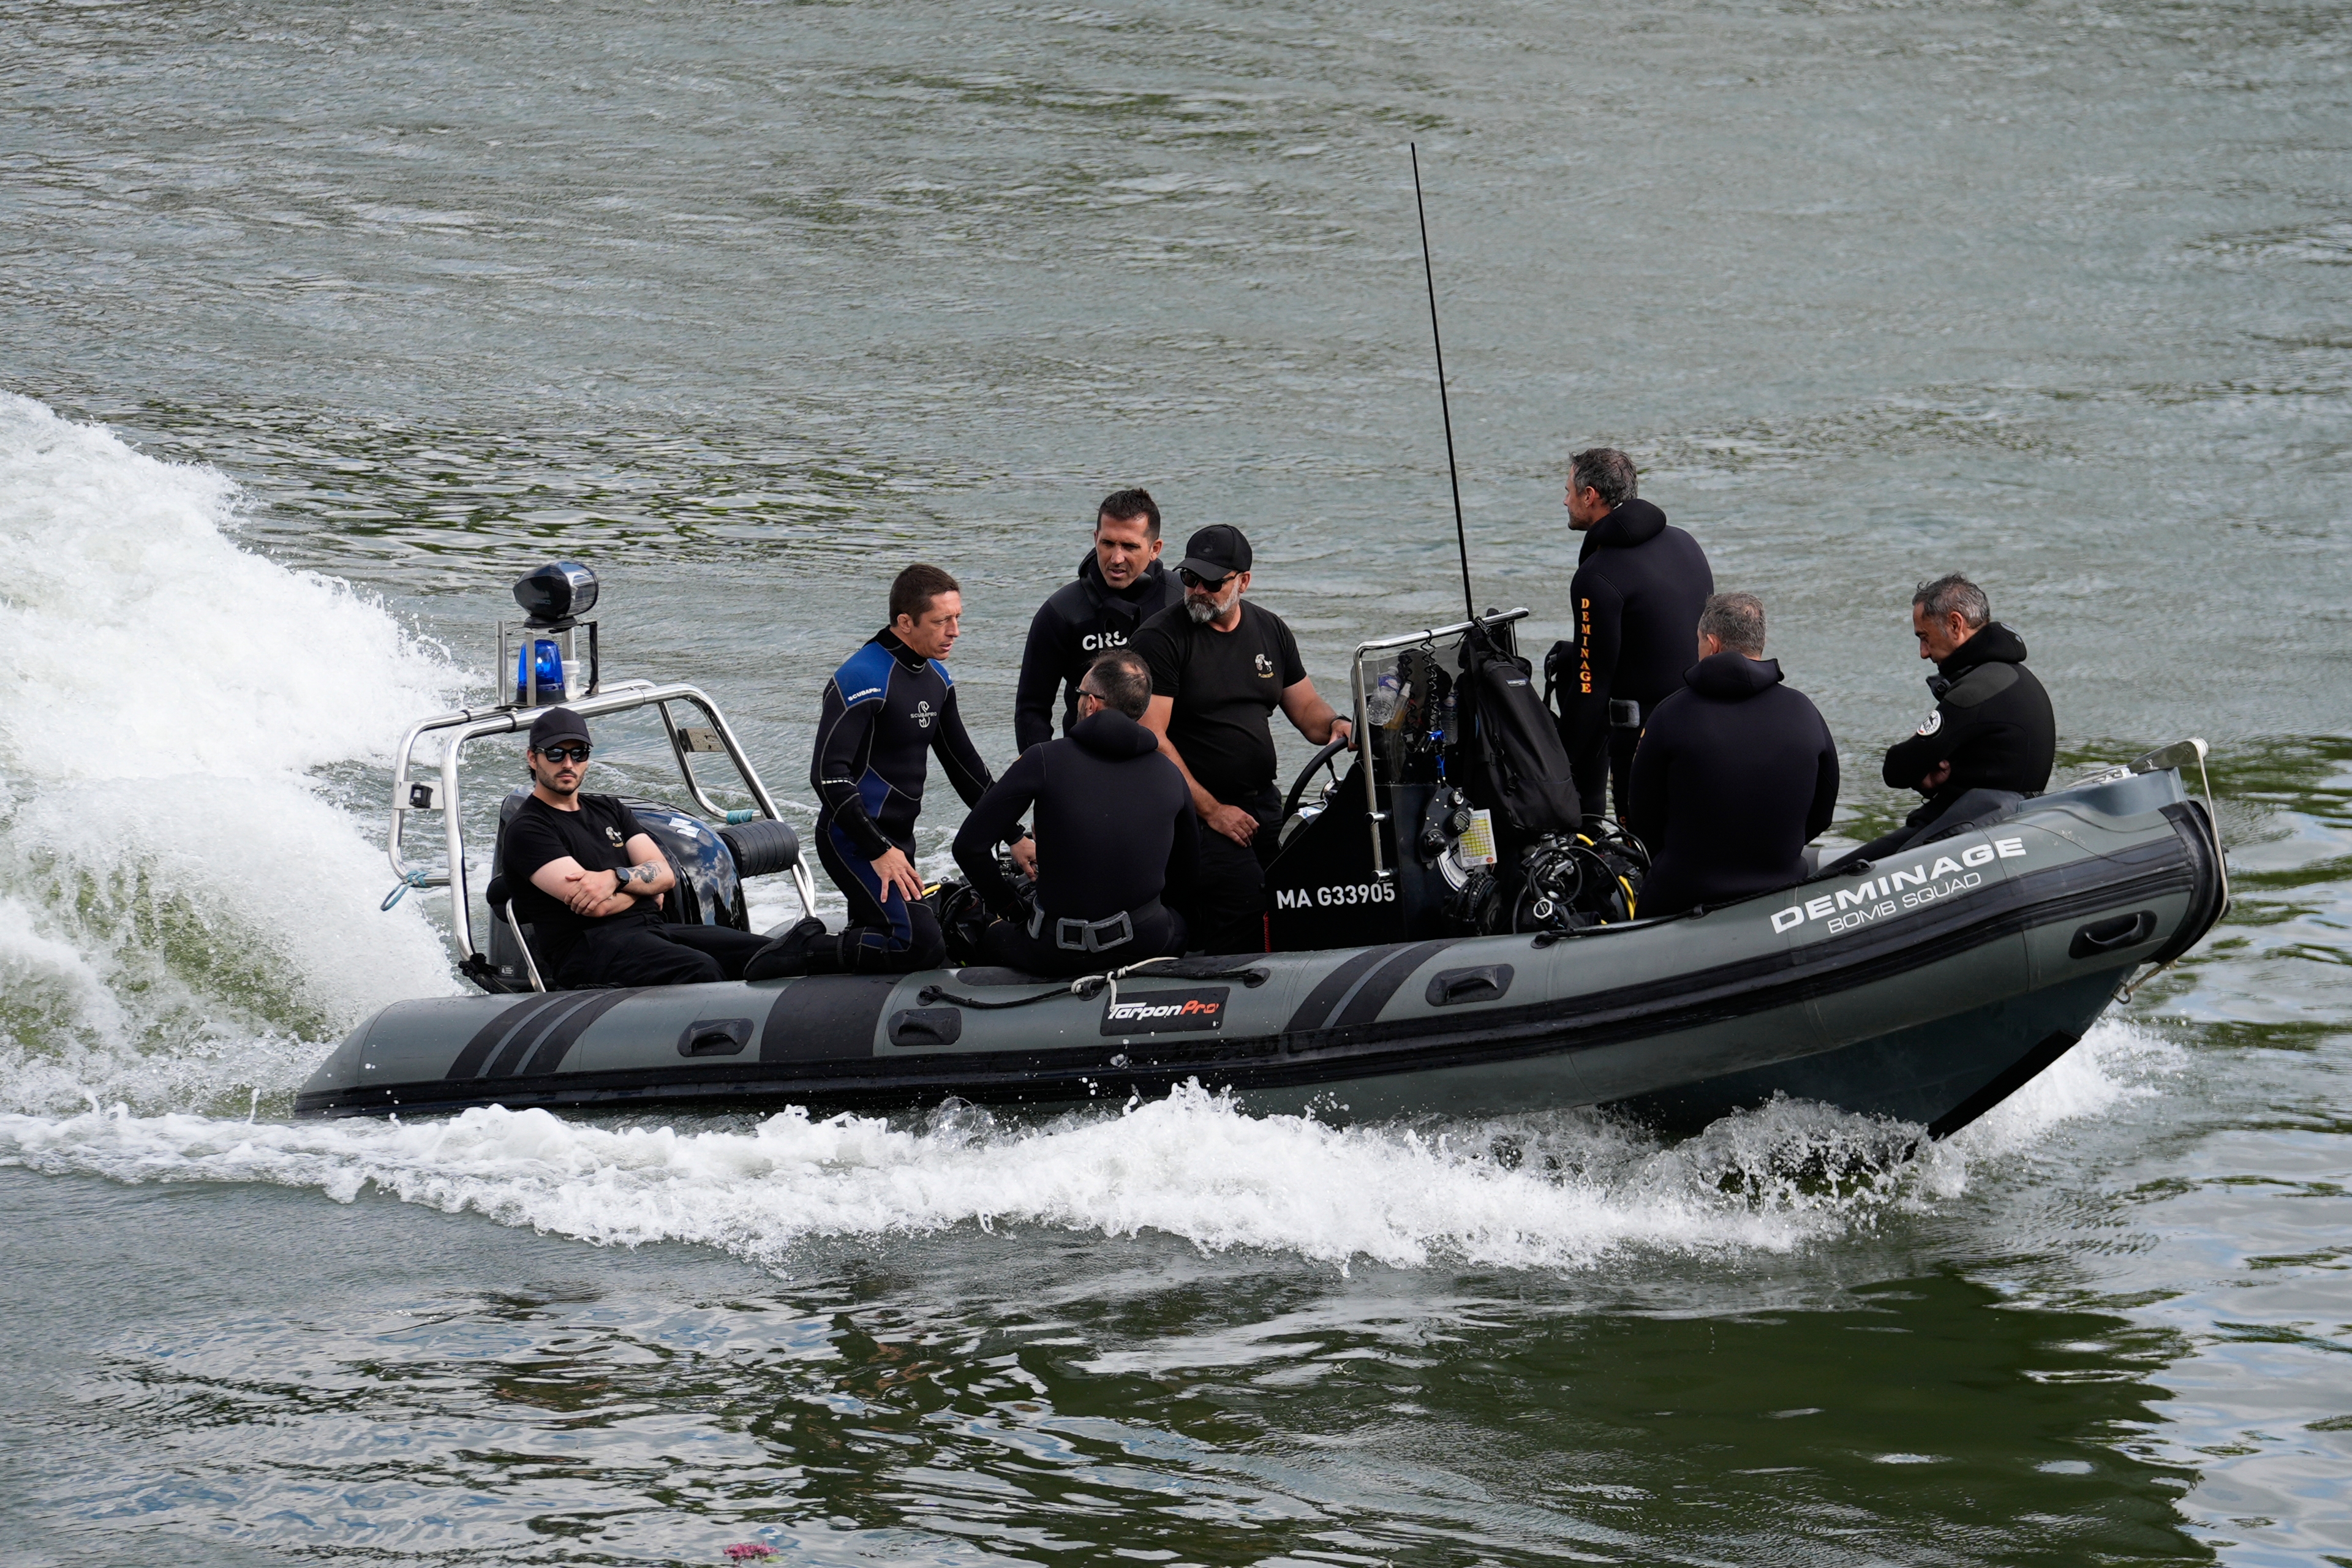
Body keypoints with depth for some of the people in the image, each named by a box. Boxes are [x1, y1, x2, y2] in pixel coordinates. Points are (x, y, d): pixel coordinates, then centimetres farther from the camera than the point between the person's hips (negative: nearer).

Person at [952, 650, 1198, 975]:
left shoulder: (1045, 761, -8)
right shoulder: (1170, 774, 2)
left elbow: (969, 845, -6)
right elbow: (1186, 878, 13)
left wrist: (1010, 908, 9)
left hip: (1061, 953, -2)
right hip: (1147, 944, 2)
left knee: (991, 938, 32)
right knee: (1179, 925, 40)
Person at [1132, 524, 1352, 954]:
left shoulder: (1270, 630, 13)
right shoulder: (1160, 639, -6)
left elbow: (1305, 706, 21)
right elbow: (1151, 737, -11)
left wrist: (1334, 725, -4)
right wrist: (1211, 811, -14)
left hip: (1263, 803, 6)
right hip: (1195, 812, -6)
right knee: (1242, 895, -25)